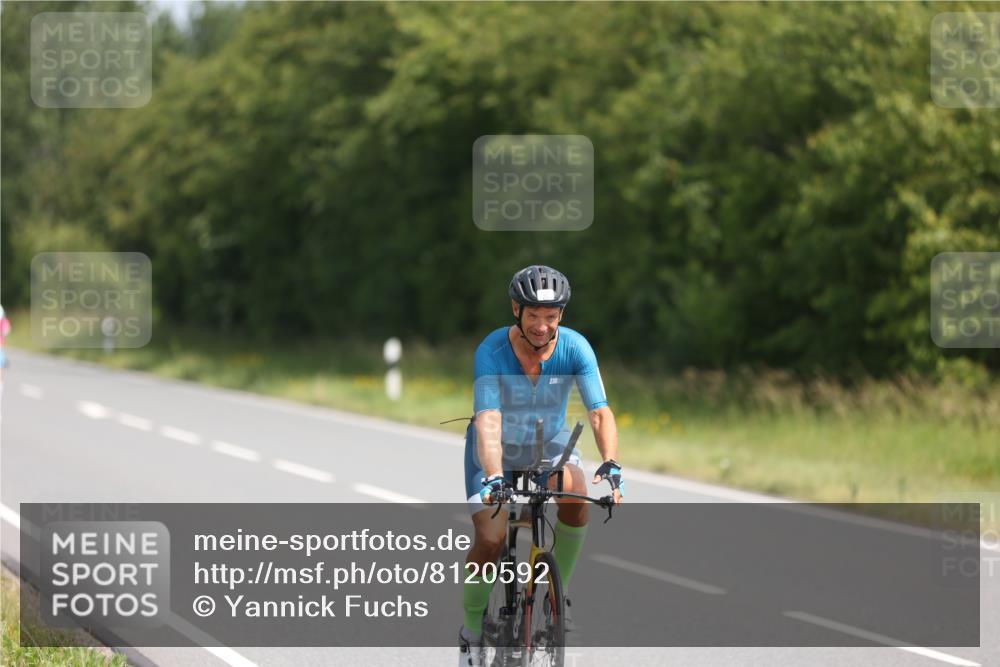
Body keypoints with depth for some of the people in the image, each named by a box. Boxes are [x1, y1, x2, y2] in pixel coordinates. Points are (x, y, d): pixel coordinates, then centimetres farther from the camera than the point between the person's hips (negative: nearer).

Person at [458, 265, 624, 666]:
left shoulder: (575, 348, -21)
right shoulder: (492, 351, -27)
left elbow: (600, 413, -27)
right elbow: (488, 421, -36)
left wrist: (610, 465, -44)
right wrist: (494, 478, -51)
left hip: (549, 444, 2)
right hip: (497, 451, -2)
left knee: (576, 493, -29)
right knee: (490, 539, -19)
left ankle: (556, 589, -9)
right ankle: (472, 626, 5)